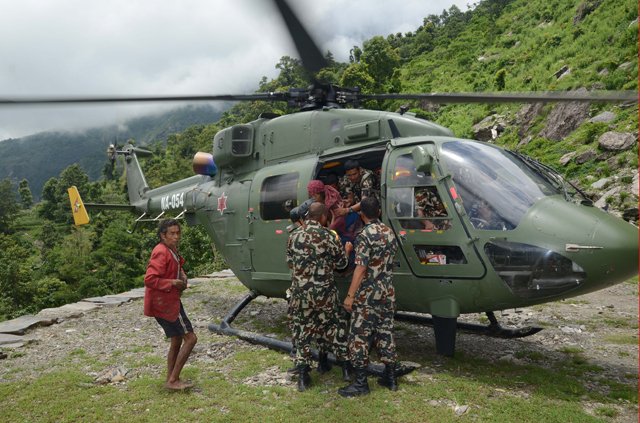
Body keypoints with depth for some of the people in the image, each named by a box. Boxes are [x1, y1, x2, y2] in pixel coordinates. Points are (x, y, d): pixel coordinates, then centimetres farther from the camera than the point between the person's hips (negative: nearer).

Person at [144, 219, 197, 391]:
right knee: (190, 338, -6)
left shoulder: (172, 251, 11)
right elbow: (149, 279, -25)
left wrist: (182, 276, 8)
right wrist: (172, 283, -22)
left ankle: (171, 380, 26)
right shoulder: (161, 253, -20)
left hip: (171, 301, 10)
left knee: (177, 341, 16)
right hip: (164, 304, -10)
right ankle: (173, 380, 1)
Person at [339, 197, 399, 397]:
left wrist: (350, 295, -21)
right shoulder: (389, 232, 6)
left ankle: (361, 383, 5)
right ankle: (390, 377, 23)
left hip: (367, 294, -7)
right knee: (385, 333, 15)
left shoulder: (365, 235, -16)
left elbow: (361, 268, -22)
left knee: (360, 336, 1)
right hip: (387, 291, 7)